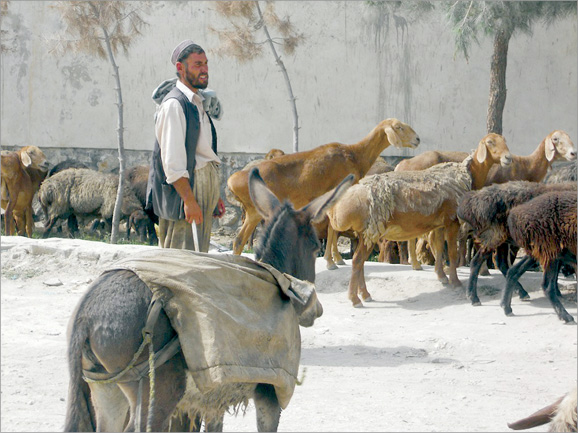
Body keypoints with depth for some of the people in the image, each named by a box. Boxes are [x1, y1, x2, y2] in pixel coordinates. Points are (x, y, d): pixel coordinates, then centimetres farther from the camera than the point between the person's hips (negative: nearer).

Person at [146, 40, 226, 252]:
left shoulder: (197, 104, 18)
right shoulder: (173, 105, -13)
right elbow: (172, 161, -19)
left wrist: (214, 195, 23)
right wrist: (189, 200, -23)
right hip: (183, 192, -10)